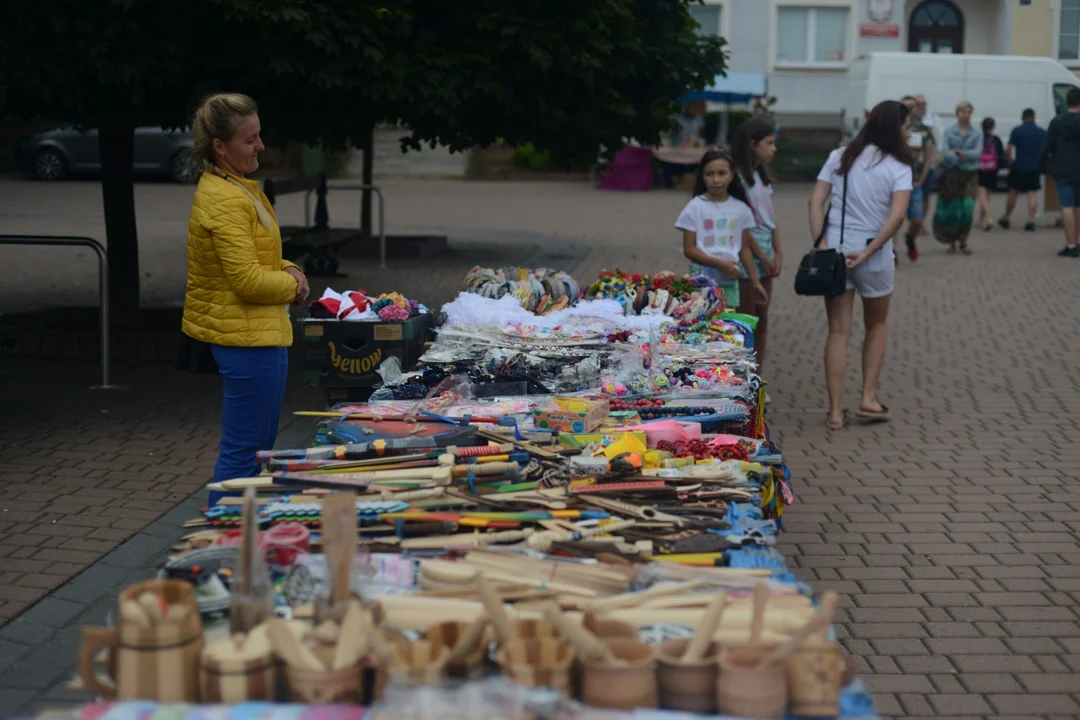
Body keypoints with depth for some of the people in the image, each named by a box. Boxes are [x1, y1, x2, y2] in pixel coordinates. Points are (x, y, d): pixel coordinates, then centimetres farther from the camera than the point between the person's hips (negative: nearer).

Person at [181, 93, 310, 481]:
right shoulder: (225, 201, -20)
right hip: (248, 337, -11)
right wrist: (292, 285, -7)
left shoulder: (240, 188, 13)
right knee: (243, 453, -5)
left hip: (262, 333, 11)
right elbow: (248, 280, -24)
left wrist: (288, 270, 5)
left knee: (260, 449, 19)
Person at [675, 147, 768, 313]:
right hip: (703, 280, -3)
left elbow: (745, 248, 14)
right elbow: (689, 250, -6)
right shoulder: (695, 207, -2)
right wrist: (719, 263, -16)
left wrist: (755, 282, 14)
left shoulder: (740, 208, 8)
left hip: (730, 280, 3)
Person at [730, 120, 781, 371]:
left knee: (762, 319, 10)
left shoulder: (762, 177, 15)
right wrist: (763, 259, -12)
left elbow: (771, 219, 15)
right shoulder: (739, 178, -12)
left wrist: (778, 253, 3)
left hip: (765, 255, 8)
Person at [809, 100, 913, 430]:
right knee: (876, 326, 20)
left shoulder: (839, 157, 8)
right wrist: (867, 252, -15)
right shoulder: (898, 167, -4)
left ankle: (836, 411, 3)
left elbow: (816, 201, 0)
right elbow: (897, 215, -17)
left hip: (834, 246, 3)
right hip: (874, 252, -2)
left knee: (838, 331, 5)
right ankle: (868, 399, 16)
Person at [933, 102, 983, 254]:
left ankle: (963, 241, -1)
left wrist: (959, 152, -12)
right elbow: (945, 152, -6)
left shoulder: (977, 134, 8)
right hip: (952, 173, 0)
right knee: (951, 208, -1)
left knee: (967, 207, -10)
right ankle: (951, 240, 14)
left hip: (970, 174, 0)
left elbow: (978, 153, -4)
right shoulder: (949, 132, 7)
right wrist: (966, 156, -14)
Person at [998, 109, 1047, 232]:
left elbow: (1009, 149, -10)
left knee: (1013, 193, 10)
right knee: (1033, 195, 1)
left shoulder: (1017, 131, -5)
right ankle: (1031, 221, -5)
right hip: (1035, 167, 1)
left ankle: (1006, 219, 18)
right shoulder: (1042, 133, 3)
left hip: (1019, 166, -1)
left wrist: (1010, 162, 2)